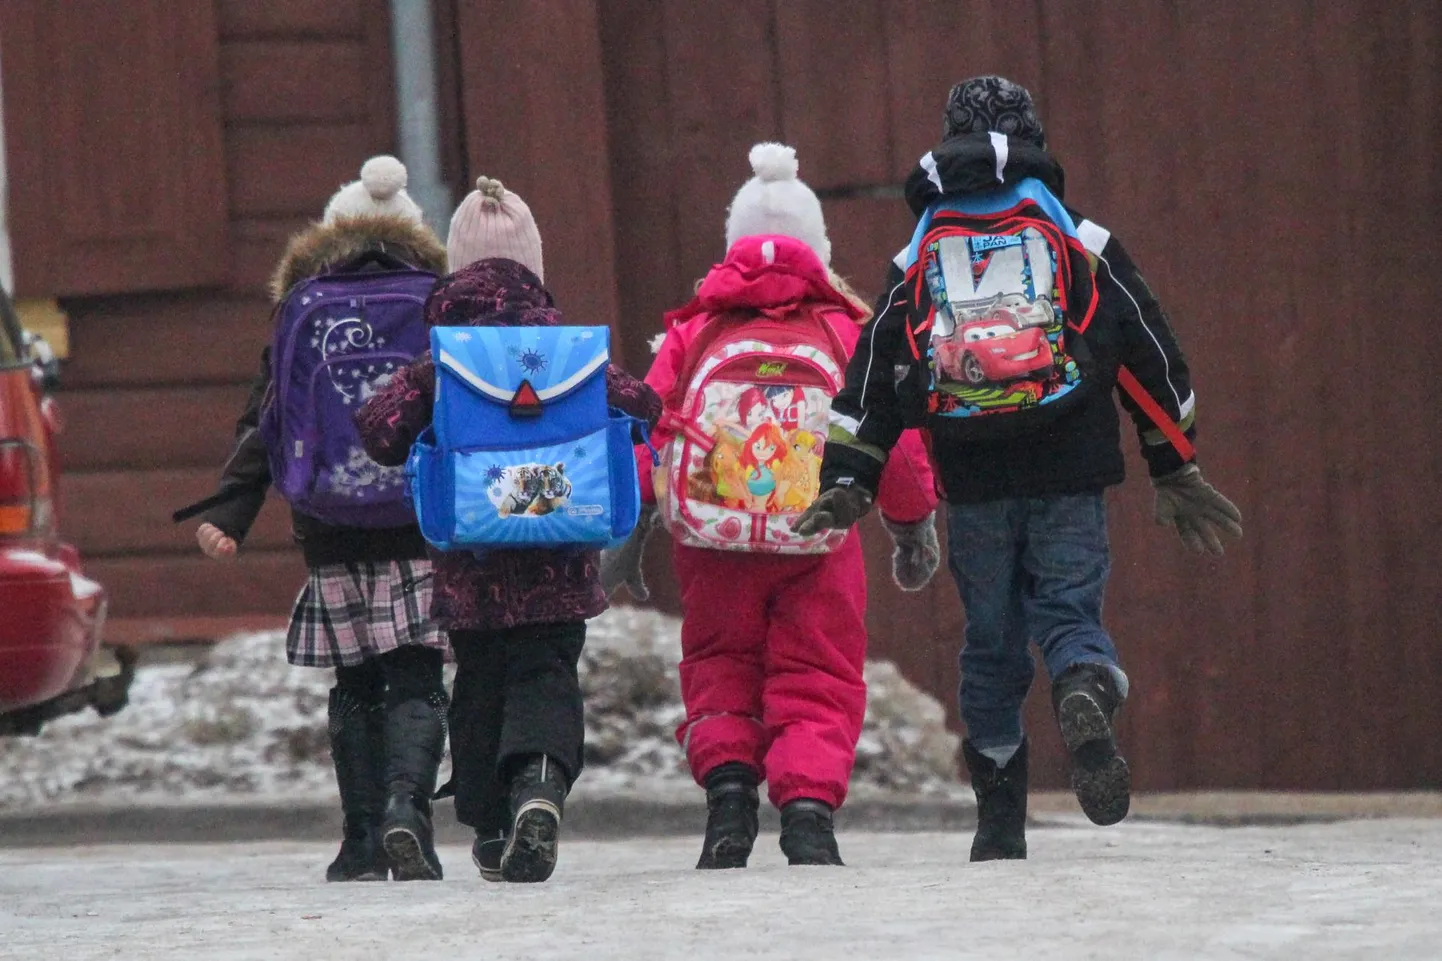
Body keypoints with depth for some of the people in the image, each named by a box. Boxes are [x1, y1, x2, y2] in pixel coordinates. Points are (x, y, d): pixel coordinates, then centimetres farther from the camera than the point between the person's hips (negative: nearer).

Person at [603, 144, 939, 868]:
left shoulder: (693, 333, 10)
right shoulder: (850, 332, 8)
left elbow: (643, 434, 7)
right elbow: (897, 436, 9)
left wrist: (627, 534, 13)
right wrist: (915, 530, 21)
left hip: (711, 539, 1)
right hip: (819, 542, -1)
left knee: (719, 671, 17)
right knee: (817, 681, 5)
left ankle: (727, 786, -4)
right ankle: (809, 807, -14)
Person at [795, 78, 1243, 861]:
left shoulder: (918, 262, 10)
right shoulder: (1082, 244, 6)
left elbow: (873, 378, 6)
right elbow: (1151, 357, 7)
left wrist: (847, 482, 7)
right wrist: (1176, 471, 13)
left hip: (974, 487, 1)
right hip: (1069, 476, -1)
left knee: (991, 641, 12)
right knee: (1069, 612, 4)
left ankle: (1000, 821, 12)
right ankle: (1087, 701, -31)